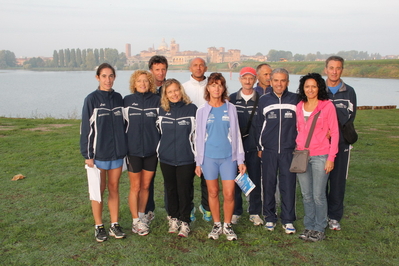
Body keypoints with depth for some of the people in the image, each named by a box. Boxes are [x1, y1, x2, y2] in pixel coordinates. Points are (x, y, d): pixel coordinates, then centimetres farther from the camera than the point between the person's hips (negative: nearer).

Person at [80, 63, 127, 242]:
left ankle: (114, 224, 21)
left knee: (114, 188, 11)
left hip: (117, 152, 4)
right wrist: (87, 155, -10)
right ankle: (99, 227, 19)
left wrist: (125, 149, 8)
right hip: (99, 153, -3)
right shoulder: (92, 99, -6)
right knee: (99, 189, 7)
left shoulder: (118, 98, 5)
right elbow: (86, 128, -7)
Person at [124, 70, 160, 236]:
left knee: (146, 186, 12)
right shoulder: (127, 101, 0)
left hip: (152, 150, 1)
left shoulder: (157, 101, 2)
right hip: (133, 150, -1)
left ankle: (142, 215, 29)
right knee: (135, 187, 6)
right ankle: (136, 221, 17)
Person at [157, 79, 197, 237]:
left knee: (185, 190, 1)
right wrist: (160, 150, 13)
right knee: (171, 189, 13)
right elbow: (157, 132, 16)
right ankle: (173, 218, 27)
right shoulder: (162, 111, 5)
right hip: (166, 159, 3)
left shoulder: (192, 109, -3)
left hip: (186, 159, -3)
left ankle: (185, 222, 13)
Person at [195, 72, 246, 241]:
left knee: (229, 194, -1)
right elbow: (199, 136, 7)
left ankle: (227, 225, 19)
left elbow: (236, 134, 6)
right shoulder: (202, 110, 3)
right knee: (213, 192, 9)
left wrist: (240, 160, 4)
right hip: (209, 157, 0)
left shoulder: (230, 108, 4)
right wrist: (198, 162, 5)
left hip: (228, 157, 0)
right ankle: (216, 225, 25)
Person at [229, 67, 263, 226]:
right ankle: (235, 212, 20)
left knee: (255, 180, 6)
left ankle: (255, 213, 20)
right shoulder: (232, 99, 4)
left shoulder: (260, 100, 2)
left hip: (254, 147, 0)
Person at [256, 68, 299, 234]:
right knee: (268, 185, 6)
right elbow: (259, 125, 10)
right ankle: (269, 218, 20)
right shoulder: (264, 100, 6)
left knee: (288, 185, 0)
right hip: (269, 151, 1)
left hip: (289, 150, -1)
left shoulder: (295, 99, 3)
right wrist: (260, 147, 8)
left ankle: (288, 220, 12)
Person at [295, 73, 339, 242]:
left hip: (320, 156, -4)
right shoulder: (299, 107, 9)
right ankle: (309, 226, 24)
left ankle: (320, 229, 16)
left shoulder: (327, 106, -5)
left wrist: (331, 158, -9)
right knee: (306, 195, 10)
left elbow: (334, 133, -4)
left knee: (318, 195, 0)